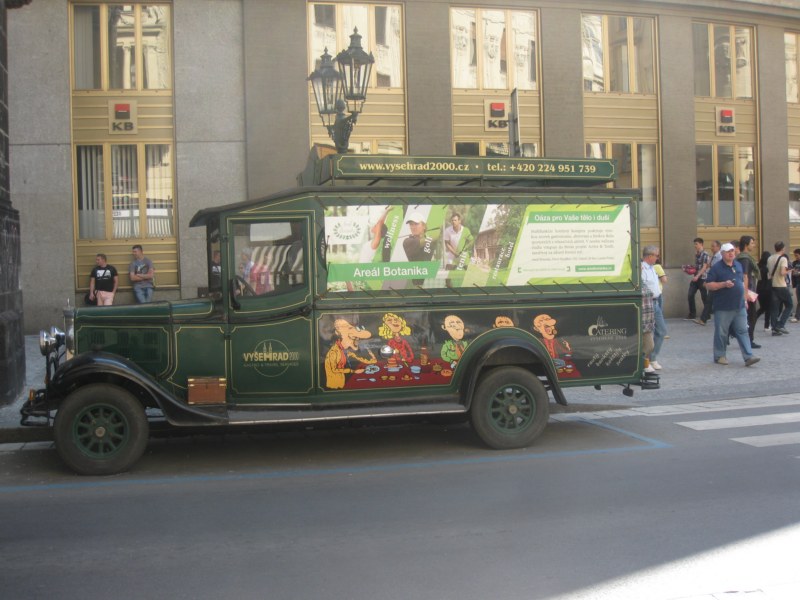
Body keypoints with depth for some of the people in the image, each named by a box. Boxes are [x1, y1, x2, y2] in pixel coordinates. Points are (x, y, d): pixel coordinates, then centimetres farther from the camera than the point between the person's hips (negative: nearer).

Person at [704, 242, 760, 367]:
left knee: (742, 331, 1)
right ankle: (719, 356, 15)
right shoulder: (716, 268, -7)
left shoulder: (738, 265, 12)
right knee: (721, 333, 3)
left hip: (739, 306, 5)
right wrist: (724, 284, -21)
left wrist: (744, 298, 17)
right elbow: (708, 284, -10)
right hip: (723, 308, -5)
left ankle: (748, 357, -2)